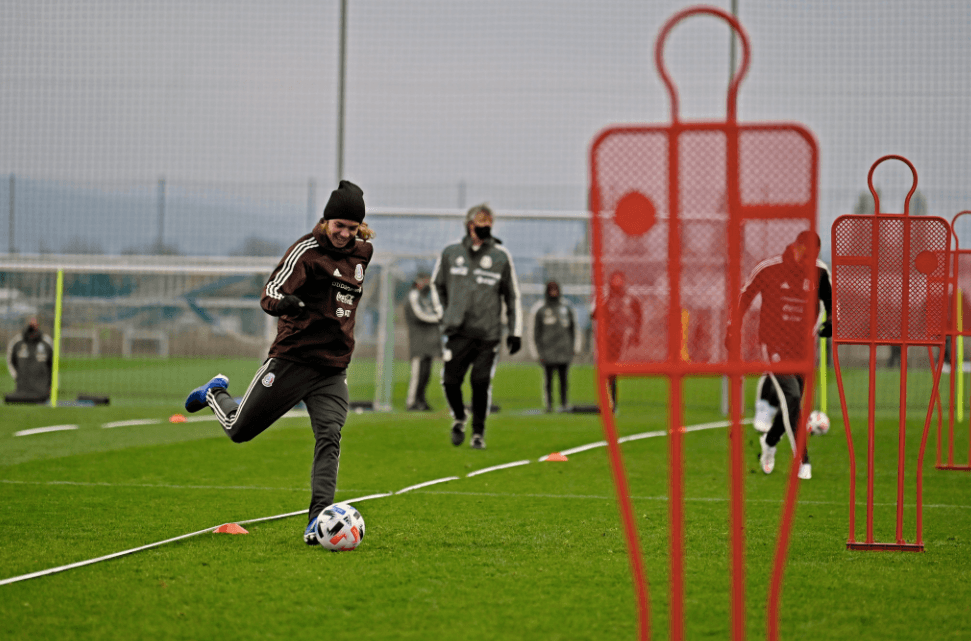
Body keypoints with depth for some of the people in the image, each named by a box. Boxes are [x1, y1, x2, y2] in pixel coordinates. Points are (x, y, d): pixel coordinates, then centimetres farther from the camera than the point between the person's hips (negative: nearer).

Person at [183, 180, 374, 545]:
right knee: (239, 430, 6)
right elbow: (269, 295, -22)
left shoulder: (363, 252, 8)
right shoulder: (307, 250, -12)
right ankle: (215, 394, 39)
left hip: (333, 368, 4)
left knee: (329, 436, -16)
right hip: (292, 359, -4)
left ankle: (319, 521, -20)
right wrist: (286, 303, -42)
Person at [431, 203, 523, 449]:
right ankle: (459, 418, 26)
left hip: (488, 334, -1)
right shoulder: (451, 253, 6)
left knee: (481, 383, -9)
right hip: (458, 332, 1)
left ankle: (478, 433, 8)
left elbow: (512, 295, 9)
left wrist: (515, 331, 5)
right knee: (450, 381, -4)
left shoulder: (501, 256, 3)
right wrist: (444, 315, 12)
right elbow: (437, 284, 22)